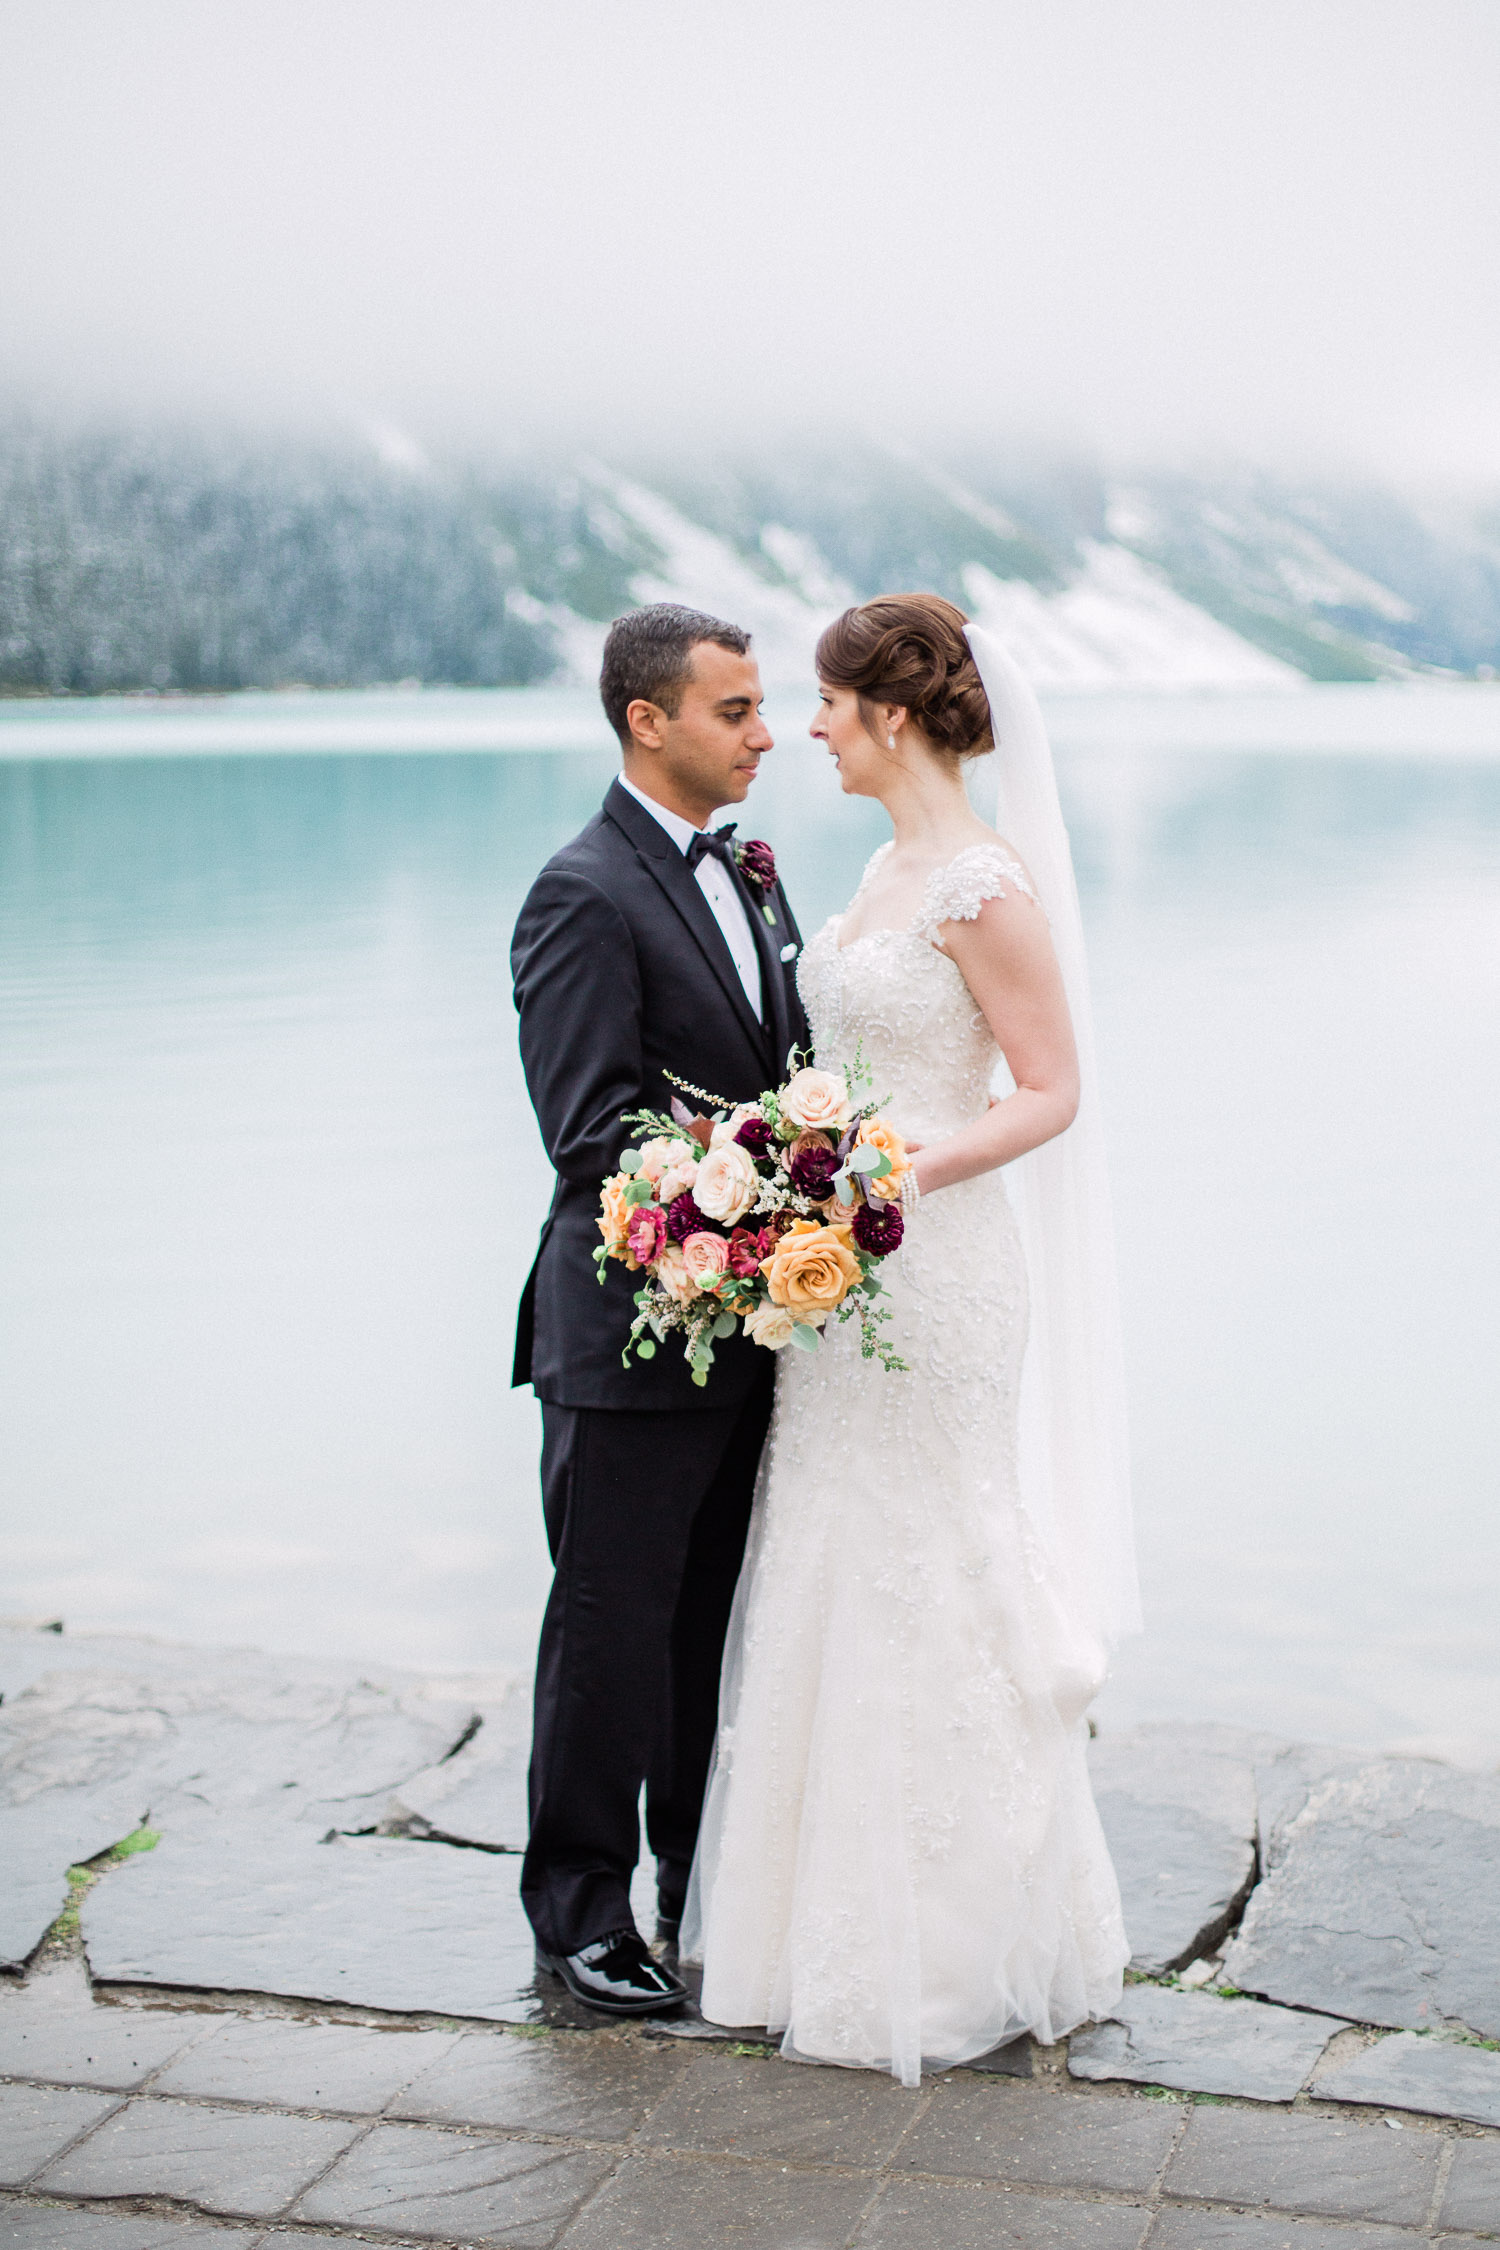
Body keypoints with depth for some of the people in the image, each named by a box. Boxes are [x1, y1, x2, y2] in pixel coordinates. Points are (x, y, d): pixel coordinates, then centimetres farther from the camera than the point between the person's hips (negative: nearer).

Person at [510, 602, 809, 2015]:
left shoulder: (747, 872, 11)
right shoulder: (584, 897, -15)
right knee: (611, 1632, 4)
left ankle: (708, 1882, 32)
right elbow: (593, 1136, -21)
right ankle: (579, 1912, 19)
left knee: (718, 1621, 18)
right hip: (630, 1336, -8)